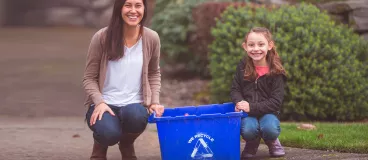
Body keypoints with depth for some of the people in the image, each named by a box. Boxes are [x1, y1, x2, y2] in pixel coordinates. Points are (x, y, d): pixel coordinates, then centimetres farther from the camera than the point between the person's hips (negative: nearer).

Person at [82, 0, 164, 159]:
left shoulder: (151, 38, 1)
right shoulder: (101, 37, -6)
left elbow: (154, 74, 17)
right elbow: (89, 78, 0)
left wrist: (155, 101, 2)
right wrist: (99, 102, -17)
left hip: (134, 104, 2)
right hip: (105, 103, -2)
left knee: (135, 116, -37)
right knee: (109, 133, -35)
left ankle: (127, 144, 3)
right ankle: (100, 146, 8)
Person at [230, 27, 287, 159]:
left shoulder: (275, 71, -9)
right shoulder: (243, 67, -1)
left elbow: (276, 101, -13)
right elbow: (235, 89, 5)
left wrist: (252, 107, -23)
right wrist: (239, 102, -18)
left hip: (267, 111, -1)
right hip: (247, 113, 1)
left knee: (270, 129, -33)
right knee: (248, 129, -31)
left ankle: (272, 143, 6)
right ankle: (252, 143, 8)